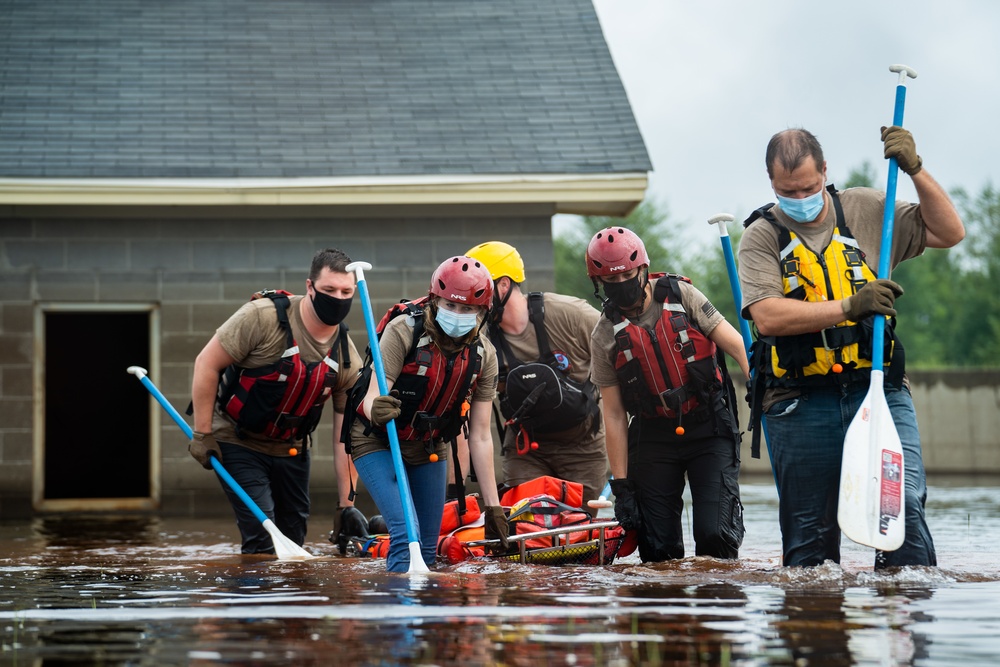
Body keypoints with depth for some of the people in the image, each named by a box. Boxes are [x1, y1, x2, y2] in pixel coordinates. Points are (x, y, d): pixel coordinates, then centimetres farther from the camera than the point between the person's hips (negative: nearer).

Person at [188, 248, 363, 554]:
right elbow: (207, 363, -18)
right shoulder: (263, 317, -24)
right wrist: (202, 435, -16)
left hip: (291, 447, 5)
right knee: (262, 541, -15)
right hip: (238, 442, -5)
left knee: (293, 539, 10)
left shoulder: (347, 358, -9)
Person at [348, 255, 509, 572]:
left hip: (430, 450, 5)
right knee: (406, 533, -22)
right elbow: (372, 397, -30)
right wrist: (376, 409, -56)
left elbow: (480, 436, -6)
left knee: (428, 548, 5)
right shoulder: (403, 331, -24)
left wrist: (493, 506, -7)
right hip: (378, 442, -5)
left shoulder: (483, 355, -10)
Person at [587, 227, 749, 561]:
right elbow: (614, 415, 2)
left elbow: (735, 344, -5)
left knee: (715, 535, -14)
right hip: (654, 437, 2)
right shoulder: (605, 335, 1)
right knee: (658, 547, -3)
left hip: (710, 427, -2)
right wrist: (621, 485, -1)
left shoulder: (681, 295, -3)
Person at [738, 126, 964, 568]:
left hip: (878, 391, 1)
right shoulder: (762, 236, 4)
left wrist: (915, 170, 0)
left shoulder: (867, 210, 11)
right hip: (800, 405, -1)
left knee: (903, 504, -17)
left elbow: (949, 232, 12)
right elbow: (767, 316, -12)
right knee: (807, 536, 4)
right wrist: (848, 307, -19)